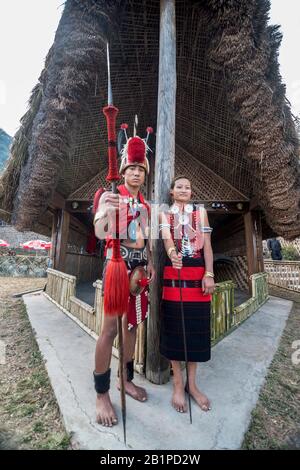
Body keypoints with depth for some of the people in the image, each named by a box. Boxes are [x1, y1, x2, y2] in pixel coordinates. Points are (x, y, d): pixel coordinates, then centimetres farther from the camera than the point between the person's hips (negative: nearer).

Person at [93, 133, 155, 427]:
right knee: (111, 328, -4)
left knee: (133, 323, 13)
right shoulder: (111, 196, -2)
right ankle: (102, 394, 15)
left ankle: (126, 379, 31)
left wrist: (150, 262, 9)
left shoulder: (145, 204, 17)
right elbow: (99, 232, -17)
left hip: (139, 265, 7)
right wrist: (108, 212, -36)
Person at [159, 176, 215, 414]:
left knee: (197, 327, 6)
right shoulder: (164, 215, 8)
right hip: (173, 273, -1)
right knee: (174, 327, 3)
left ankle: (192, 384, 25)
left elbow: (207, 245, 4)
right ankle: (178, 384, 22)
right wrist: (172, 254, -34)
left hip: (198, 274, 2)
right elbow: (166, 238, -11)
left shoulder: (201, 212, 11)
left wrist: (209, 274, -7)